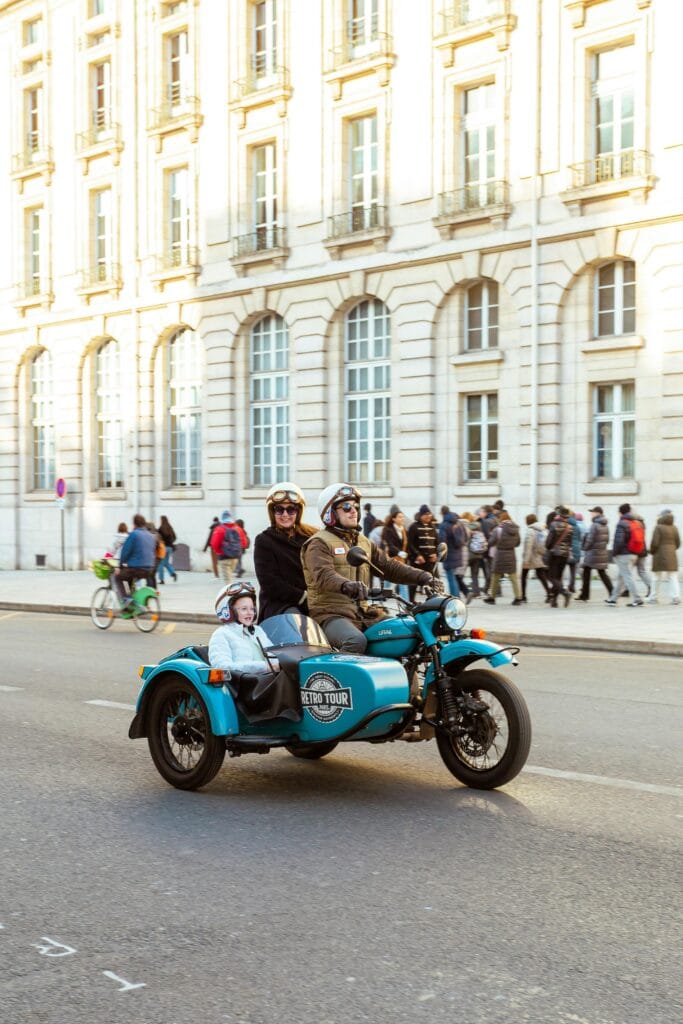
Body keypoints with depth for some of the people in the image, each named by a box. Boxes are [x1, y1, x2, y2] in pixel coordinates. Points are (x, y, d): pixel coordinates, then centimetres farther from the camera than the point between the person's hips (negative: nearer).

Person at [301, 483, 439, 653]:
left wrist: (421, 577, -2)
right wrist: (346, 585, -44)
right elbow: (323, 575, -22)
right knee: (356, 641, -36)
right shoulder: (319, 544, -4)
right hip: (331, 615, -7)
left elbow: (388, 566, 14)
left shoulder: (363, 542, 21)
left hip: (362, 613, 8)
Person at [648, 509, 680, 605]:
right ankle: (676, 597, -5)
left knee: (657, 577, 5)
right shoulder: (674, 528, 5)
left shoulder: (659, 527, -11)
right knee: (673, 577, 5)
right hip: (672, 556, 4)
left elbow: (654, 543, -14)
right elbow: (678, 543, 8)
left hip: (660, 555, -4)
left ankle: (653, 598, 12)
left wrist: (652, 552, 3)